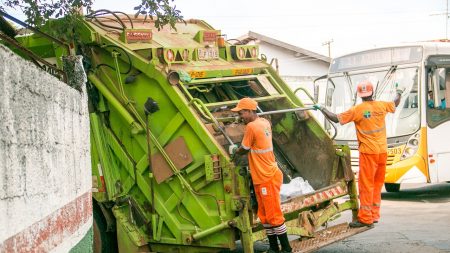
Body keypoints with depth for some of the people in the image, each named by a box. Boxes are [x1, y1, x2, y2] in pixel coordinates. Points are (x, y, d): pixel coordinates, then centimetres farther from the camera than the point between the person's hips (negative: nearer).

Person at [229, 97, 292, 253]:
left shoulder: (251, 127, -19)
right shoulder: (265, 123, 7)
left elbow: (243, 150, -6)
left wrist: (233, 151, 12)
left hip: (267, 179, -9)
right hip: (262, 178, 9)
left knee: (274, 216, -1)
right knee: (265, 216, 14)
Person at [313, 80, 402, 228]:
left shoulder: (357, 110, -11)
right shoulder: (382, 105, 4)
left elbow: (336, 119, -10)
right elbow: (395, 104, 25)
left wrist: (322, 109, 2)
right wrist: (399, 94, 44)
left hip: (368, 151, -5)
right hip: (382, 151, 5)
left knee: (366, 184, -3)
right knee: (377, 184, 13)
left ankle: (365, 218, -4)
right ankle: (374, 215, 19)